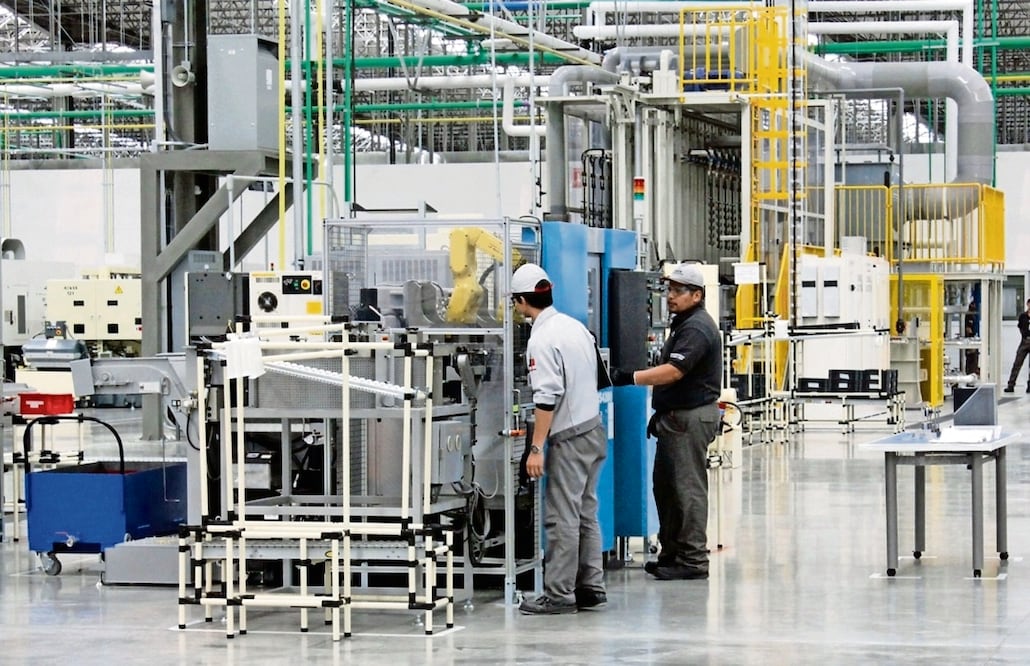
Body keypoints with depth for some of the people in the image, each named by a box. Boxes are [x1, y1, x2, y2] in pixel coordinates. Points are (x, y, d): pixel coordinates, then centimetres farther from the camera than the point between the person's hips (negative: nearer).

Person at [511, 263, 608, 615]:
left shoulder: (542, 339, -16)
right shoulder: (575, 326, 10)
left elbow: (548, 397, -22)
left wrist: (536, 448, -20)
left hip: (569, 437, -9)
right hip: (594, 428, 9)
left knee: (562, 518, -5)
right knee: (586, 513, 13)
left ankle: (559, 593, -4)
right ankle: (590, 588, 15)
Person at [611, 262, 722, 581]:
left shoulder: (697, 328, -16)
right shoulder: (683, 324, 18)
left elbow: (673, 372, -27)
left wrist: (630, 377, -31)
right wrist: (661, 412, 23)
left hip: (691, 418, -11)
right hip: (676, 416, 11)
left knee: (688, 488, -7)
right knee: (666, 485, 13)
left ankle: (693, 560, -4)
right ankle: (672, 553, 20)